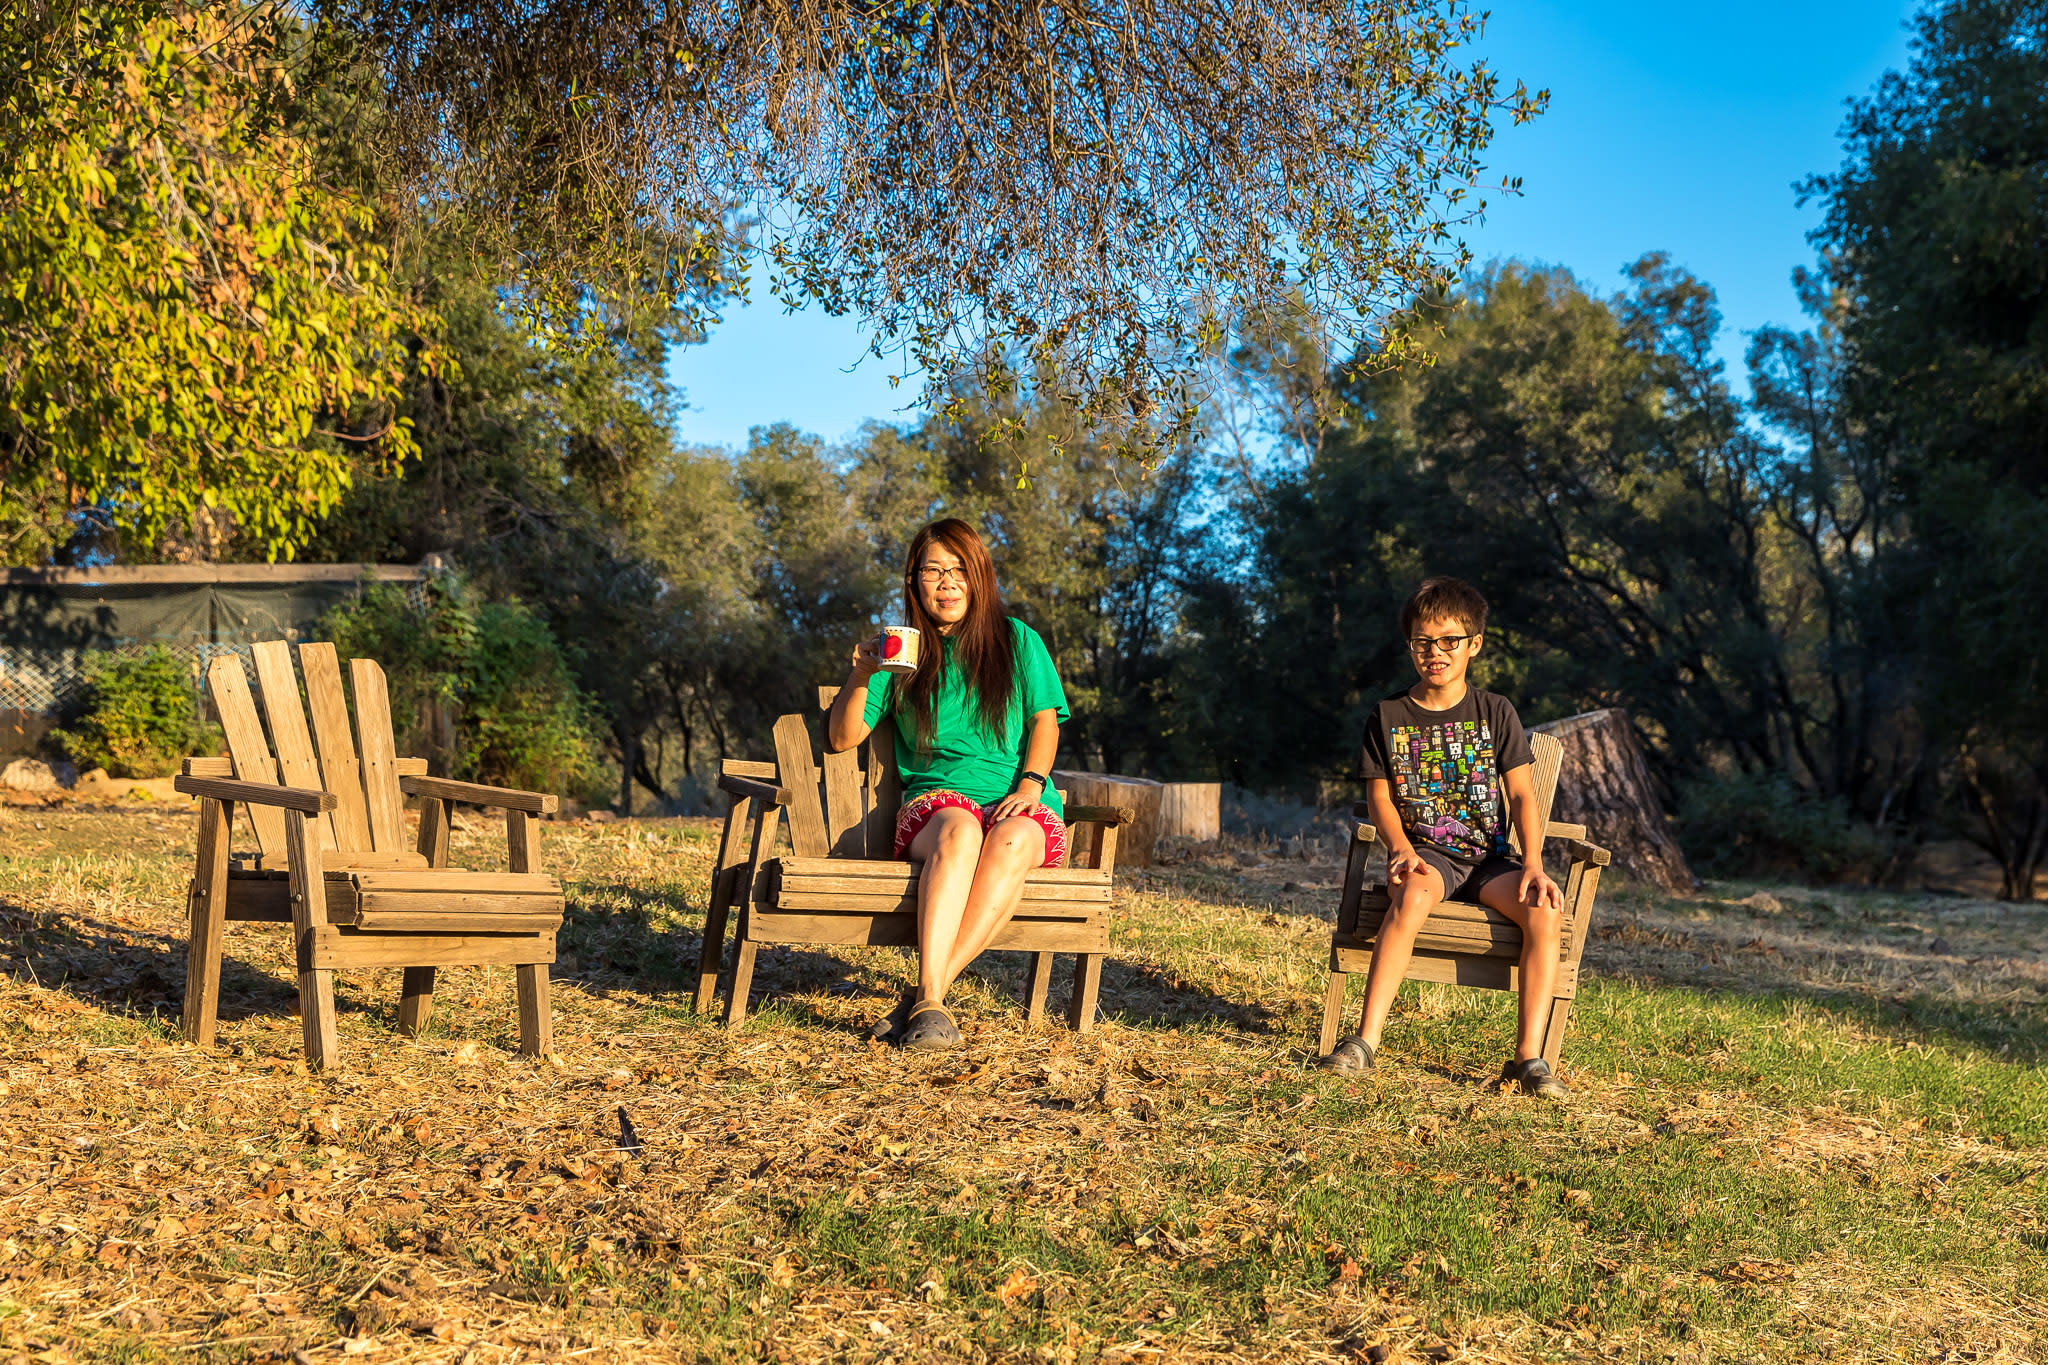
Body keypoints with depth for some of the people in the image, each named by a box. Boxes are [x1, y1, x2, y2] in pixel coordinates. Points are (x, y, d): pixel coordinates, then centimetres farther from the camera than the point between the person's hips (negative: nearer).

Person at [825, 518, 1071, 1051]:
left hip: (1019, 804, 0)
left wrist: (1030, 786, -7)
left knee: (1011, 841, -38)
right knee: (958, 832, -38)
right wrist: (860, 679, -4)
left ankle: (926, 995, -41)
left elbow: (1045, 719, 10)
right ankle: (930, 1004, -48)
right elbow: (841, 738, 14)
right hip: (937, 801, 0)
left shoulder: (1017, 640, 13)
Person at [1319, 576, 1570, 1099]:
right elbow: (1380, 796, 5)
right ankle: (1365, 1040, -36)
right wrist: (1400, 847, -16)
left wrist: (1533, 864, -13)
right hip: (1425, 853, -1)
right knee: (1411, 897, -38)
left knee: (1545, 911, -29)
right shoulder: (1389, 716, 7)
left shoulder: (1496, 712, 7)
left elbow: (1521, 794, 2)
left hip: (1489, 857, 1)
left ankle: (1528, 1055, -24)